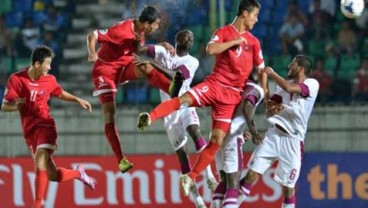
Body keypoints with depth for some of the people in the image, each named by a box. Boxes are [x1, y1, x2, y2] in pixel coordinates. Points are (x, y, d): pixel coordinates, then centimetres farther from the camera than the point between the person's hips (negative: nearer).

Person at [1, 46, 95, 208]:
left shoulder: (49, 80, 2)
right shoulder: (16, 79, -7)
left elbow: (60, 93, 25)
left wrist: (78, 100, 15)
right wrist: (15, 106, -27)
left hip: (45, 125, 0)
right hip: (29, 130, 1)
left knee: (40, 166, -24)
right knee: (53, 175, 6)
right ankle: (77, 173, 36)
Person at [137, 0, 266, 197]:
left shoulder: (253, 42, 13)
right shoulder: (224, 32, 3)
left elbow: (261, 69, 18)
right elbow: (211, 49, -17)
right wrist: (235, 41, -12)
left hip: (232, 95, 2)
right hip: (214, 84, -2)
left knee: (217, 140, -6)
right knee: (185, 99, -32)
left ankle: (190, 178, 3)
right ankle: (150, 117, -43)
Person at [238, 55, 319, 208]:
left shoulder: (312, 85, -6)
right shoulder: (284, 85, 13)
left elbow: (289, 88, -24)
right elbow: (268, 110, 11)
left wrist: (272, 74, -10)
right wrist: (272, 109, -13)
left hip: (293, 140, -4)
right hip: (274, 134, 4)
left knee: (288, 186, -1)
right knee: (252, 173, -8)